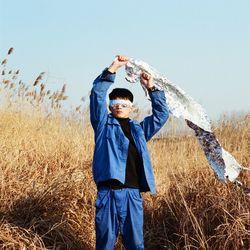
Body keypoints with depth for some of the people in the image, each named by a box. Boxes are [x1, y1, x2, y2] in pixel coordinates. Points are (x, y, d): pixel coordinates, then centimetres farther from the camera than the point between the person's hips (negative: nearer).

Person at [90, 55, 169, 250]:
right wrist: (112, 70, -10)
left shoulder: (138, 130, 18)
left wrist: (152, 89, 9)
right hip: (108, 192, -3)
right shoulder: (103, 124, 9)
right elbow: (97, 95, -3)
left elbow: (161, 114, 19)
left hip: (133, 194, 3)